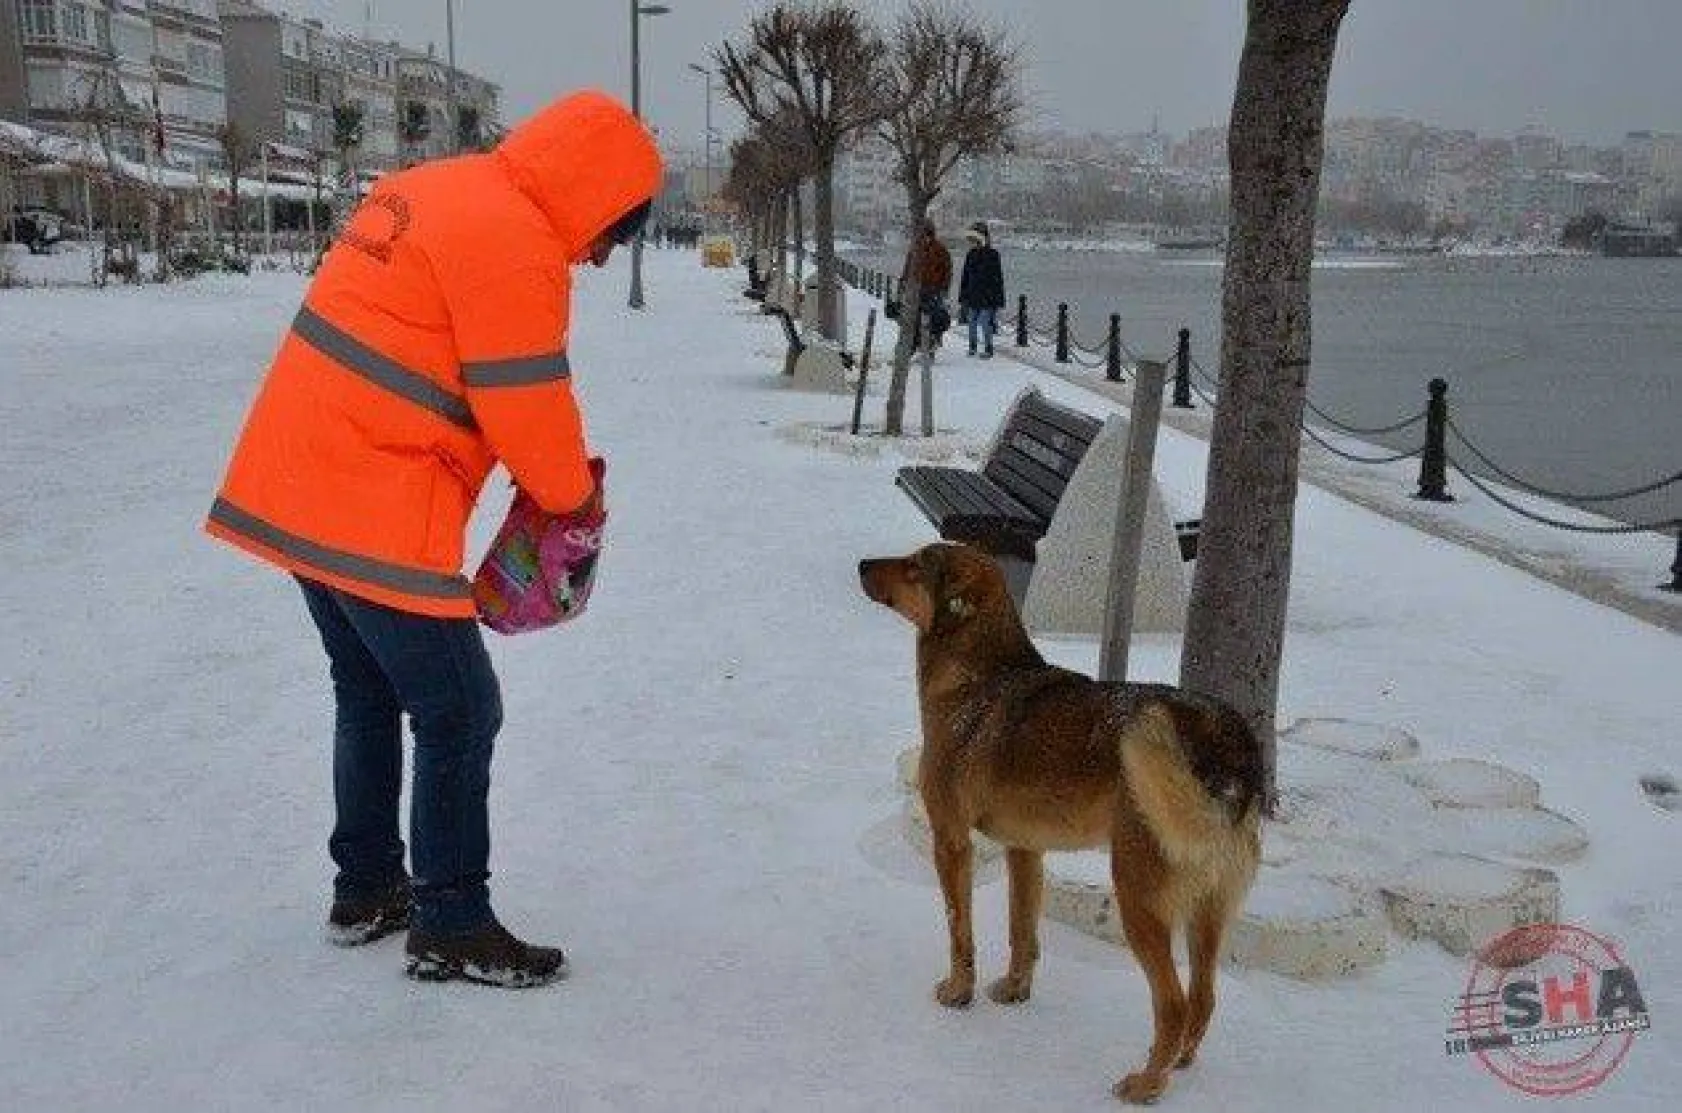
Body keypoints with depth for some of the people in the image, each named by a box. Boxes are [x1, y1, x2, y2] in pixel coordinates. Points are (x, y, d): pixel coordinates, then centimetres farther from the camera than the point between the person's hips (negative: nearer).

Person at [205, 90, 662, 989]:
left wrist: (552, 474, 12)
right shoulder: (515, 245, -17)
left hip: (293, 491, 10)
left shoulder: (428, 191, 14)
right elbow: (530, 411, -16)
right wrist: (577, 494, 4)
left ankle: (366, 889, 33)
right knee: (459, 714, 1)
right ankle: (451, 928, 11)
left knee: (368, 696, 21)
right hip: (376, 516, -10)